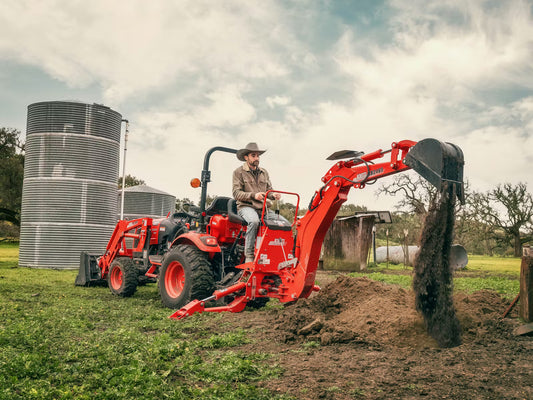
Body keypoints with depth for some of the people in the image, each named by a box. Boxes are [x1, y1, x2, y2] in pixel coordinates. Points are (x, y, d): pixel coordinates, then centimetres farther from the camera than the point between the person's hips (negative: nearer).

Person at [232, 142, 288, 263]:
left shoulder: (264, 172, 21)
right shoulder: (239, 172, 3)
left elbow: (269, 190, 21)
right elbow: (236, 193, -6)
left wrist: (273, 195, -4)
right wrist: (253, 195, -21)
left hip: (263, 208, 6)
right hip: (246, 207, -5)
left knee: (285, 223, -14)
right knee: (254, 221, -40)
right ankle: (249, 256, -33)